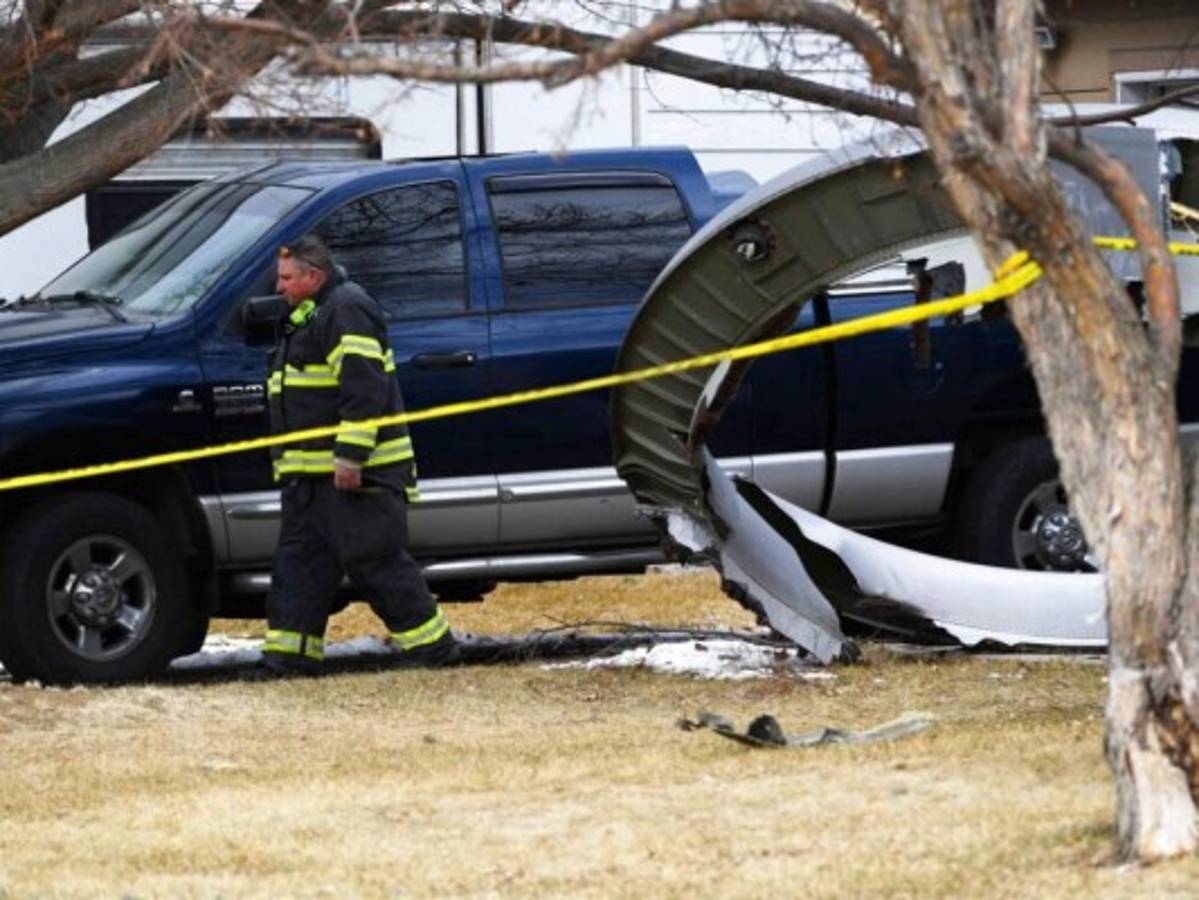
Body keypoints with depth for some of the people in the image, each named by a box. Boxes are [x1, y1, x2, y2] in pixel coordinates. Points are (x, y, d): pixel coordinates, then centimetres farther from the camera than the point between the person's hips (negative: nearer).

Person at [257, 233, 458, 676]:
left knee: (375, 560, -8)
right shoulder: (307, 316, 21)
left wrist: (350, 456, -27)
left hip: (354, 473, -11)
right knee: (299, 557, 5)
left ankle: (433, 644, 0)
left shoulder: (347, 311, -13)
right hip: (311, 473, 11)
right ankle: (289, 652, 5)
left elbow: (364, 389, -22)